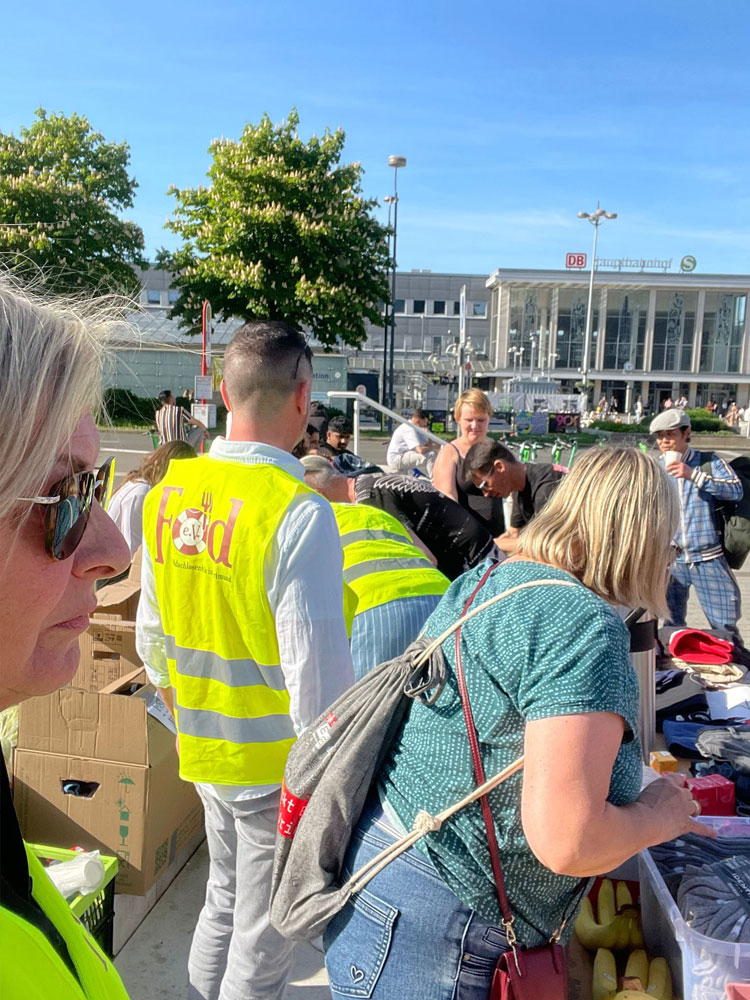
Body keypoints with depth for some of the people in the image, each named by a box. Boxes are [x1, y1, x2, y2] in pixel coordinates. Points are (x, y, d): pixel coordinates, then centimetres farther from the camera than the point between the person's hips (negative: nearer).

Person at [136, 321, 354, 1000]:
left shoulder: (170, 492, -3)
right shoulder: (298, 511, -25)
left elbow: (152, 632, 6)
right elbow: (317, 665, -24)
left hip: (203, 745, 6)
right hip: (278, 759, -6)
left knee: (223, 901, 28)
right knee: (262, 941, 15)